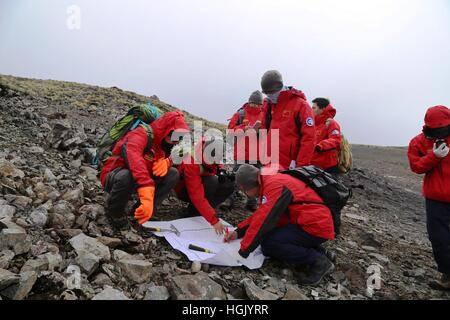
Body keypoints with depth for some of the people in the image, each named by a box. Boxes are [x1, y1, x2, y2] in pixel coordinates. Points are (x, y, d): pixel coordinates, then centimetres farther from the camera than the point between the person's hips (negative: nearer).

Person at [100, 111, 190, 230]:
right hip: (112, 178, -6)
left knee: (173, 174, -11)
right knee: (127, 176, -41)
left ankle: (144, 210, -6)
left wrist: (165, 161, -19)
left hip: (140, 179, 7)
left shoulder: (164, 142, -1)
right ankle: (114, 212, -9)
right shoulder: (142, 134, -26)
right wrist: (147, 193, -59)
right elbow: (133, 157, -46)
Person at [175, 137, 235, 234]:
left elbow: (218, 164, 9)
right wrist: (214, 220, -48)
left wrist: (221, 170, -17)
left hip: (203, 184, 7)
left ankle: (205, 210, -5)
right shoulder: (191, 164, -37)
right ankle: (194, 213, -16)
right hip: (185, 190, -7)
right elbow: (197, 197, -43)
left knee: (229, 185, -15)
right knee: (211, 182, -35)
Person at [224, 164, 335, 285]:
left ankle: (319, 261, -6)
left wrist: (242, 252, -12)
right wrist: (238, 232, 13)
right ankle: (313, 251, 8)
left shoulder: (274, 186, -20)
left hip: (316, 226, -10)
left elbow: (263, 221, -22)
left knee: (268, 243, -18)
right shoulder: (271, 182, 10)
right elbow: (260, 215, 19)